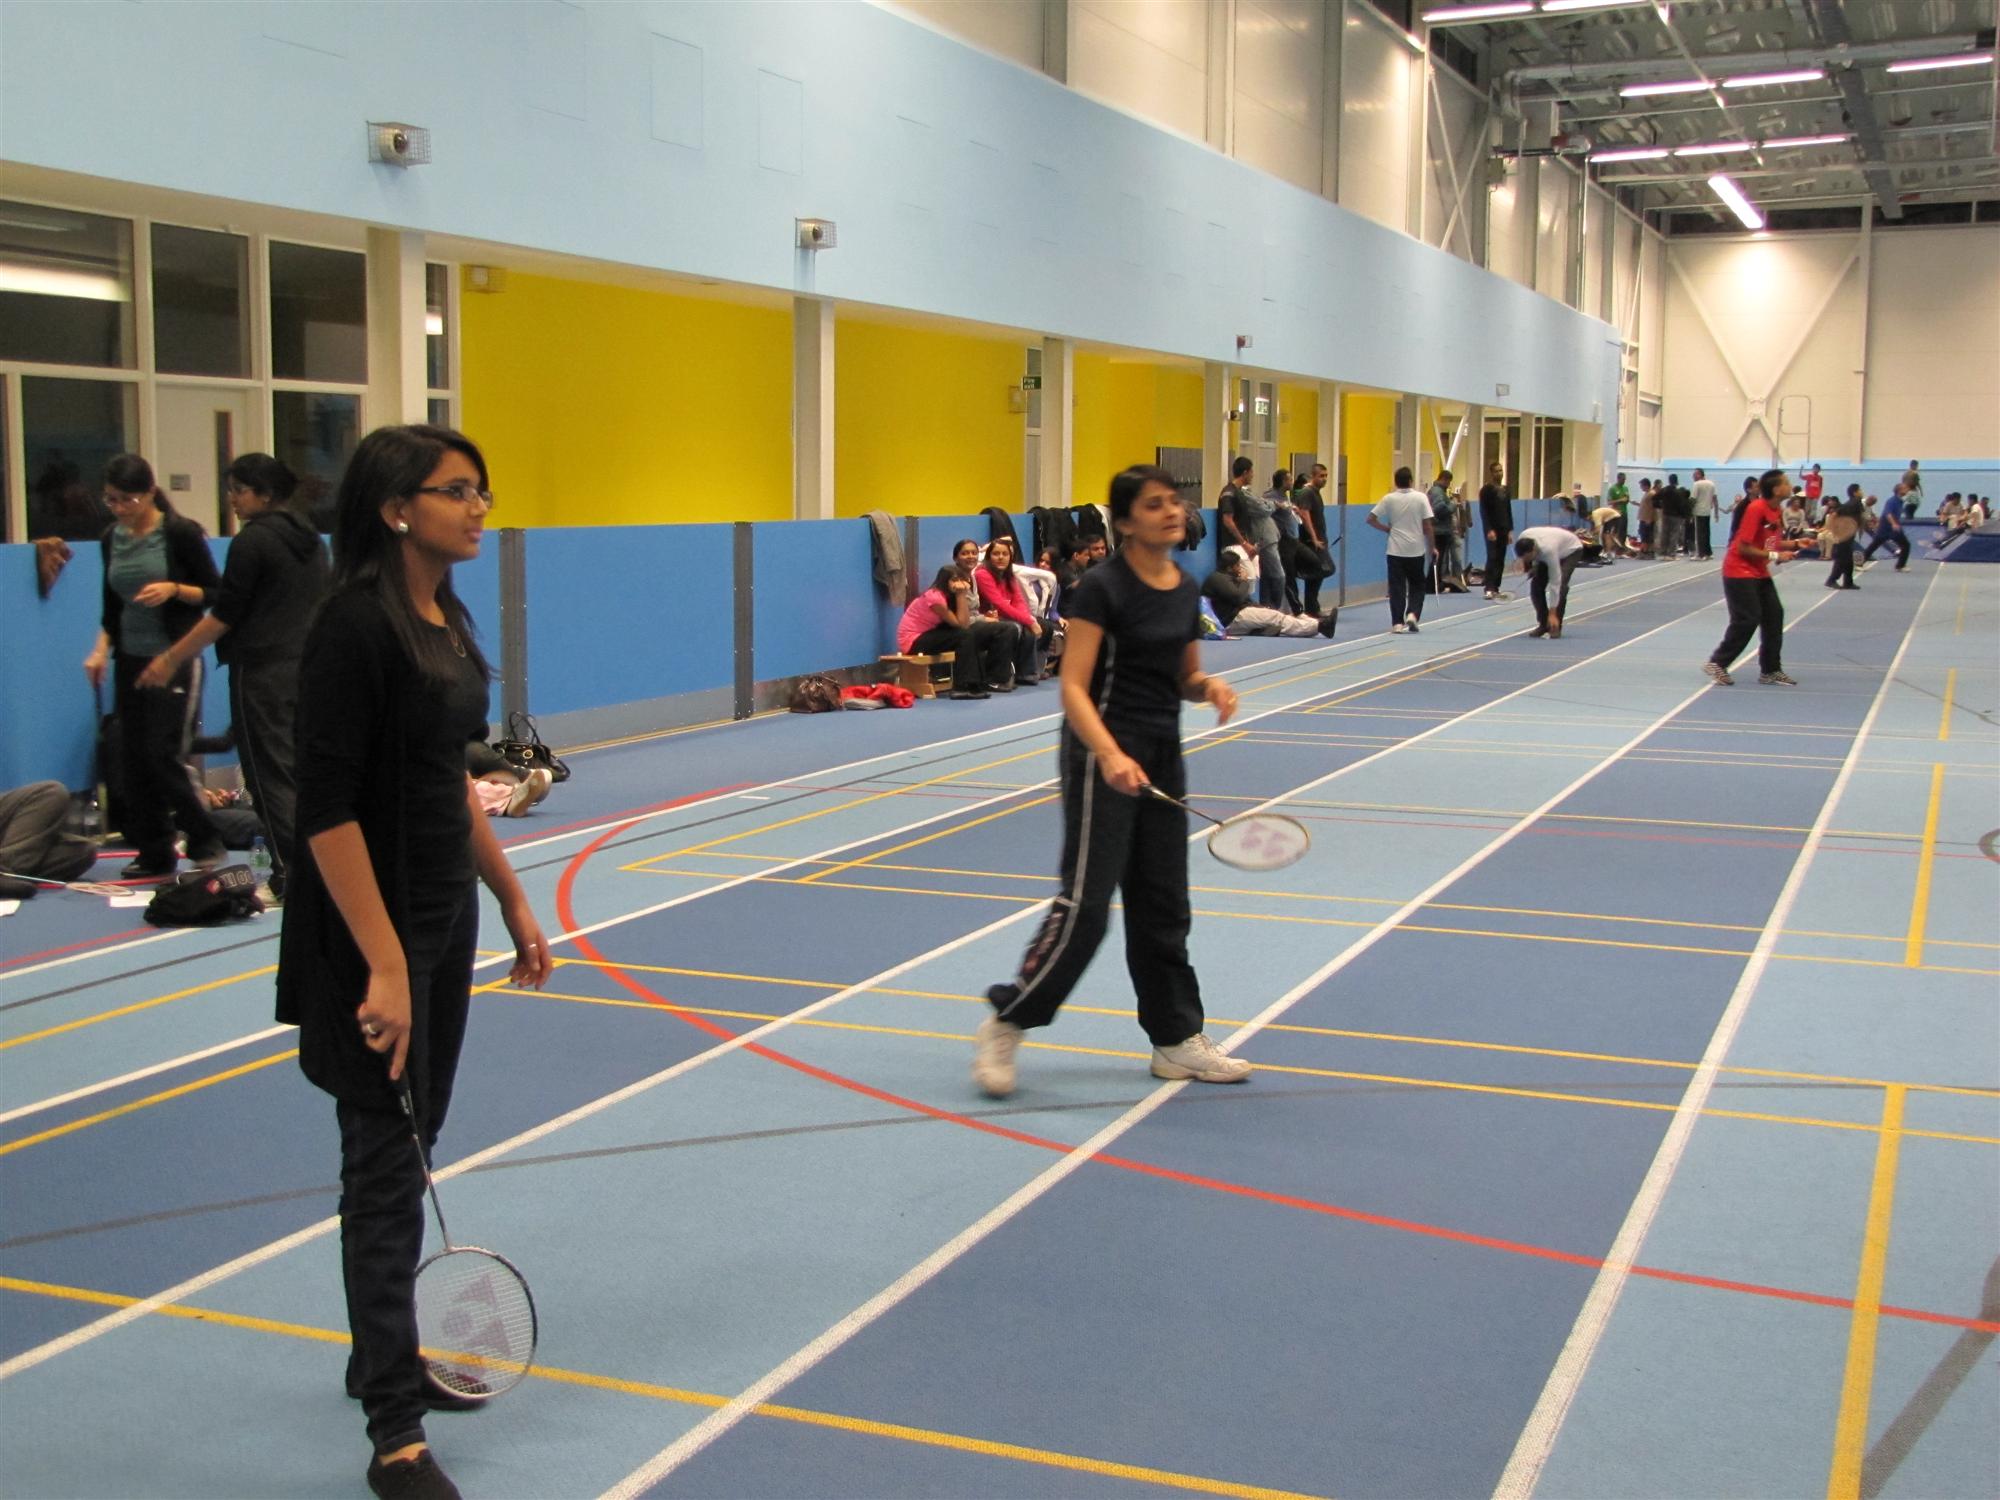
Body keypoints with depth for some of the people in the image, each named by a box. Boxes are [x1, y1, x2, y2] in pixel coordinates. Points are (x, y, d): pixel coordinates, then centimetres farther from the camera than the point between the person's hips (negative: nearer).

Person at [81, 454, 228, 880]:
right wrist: (102, 647, 4)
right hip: (130, 661, 6)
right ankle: (154, 855, 13)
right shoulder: (111, 539, 8)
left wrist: (174, 589, -21)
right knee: (132, 759, 4)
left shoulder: (181, 533, -9)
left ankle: (205, 841, 7)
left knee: (164, 756, -10)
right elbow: (112, 605, 18)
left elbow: (215, 593, -5)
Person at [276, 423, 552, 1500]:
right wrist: (384, 965, -25)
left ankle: (381, 1356, 34)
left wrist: (511, 899, 20)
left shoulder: (445, 619, 8)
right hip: (371, 927, -9)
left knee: (410, 1143, 18)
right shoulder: (356, 623, -19)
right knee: (387, 1164, -2)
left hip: (445, 915, 9)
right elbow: (327, 809, -22)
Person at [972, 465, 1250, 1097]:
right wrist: (1110, 754, -34)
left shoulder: (1186, 590, 8)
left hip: (1161, 755, 7)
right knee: (1085, 903, -9)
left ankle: (1177, 1040, 20)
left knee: (1163, 908, 12)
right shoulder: (1102, 587, -13)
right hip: (1101, 752, -7)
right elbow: (1073, 688, -19)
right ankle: (1005, 1024, 6)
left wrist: (1210, 687, -4)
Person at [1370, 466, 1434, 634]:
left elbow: (1371, 519, -3)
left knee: (1397, 587, 3)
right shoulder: (1420, 497, -5)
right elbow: (1428, 526, -4)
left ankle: (1397, 623, -1)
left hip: (1396, 550, 0)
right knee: (1417, 586, 14)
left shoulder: (1389, 499, -3)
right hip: (1416, 550, 0)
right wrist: (1432, 547, 6)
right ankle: (1412, 614, -5)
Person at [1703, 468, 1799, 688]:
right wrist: (1774, 556, -20)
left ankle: (1770, 670, 12)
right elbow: (1744, 548, -22)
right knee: (1748, 619, -11)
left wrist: (1794, 544, 1)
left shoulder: (1775, 510, 3)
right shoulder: (1756, 509, -22)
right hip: (1739, 571, -9)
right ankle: (1717, 663, 1)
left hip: (1760, 572, 9)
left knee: (1774, 615, 5)